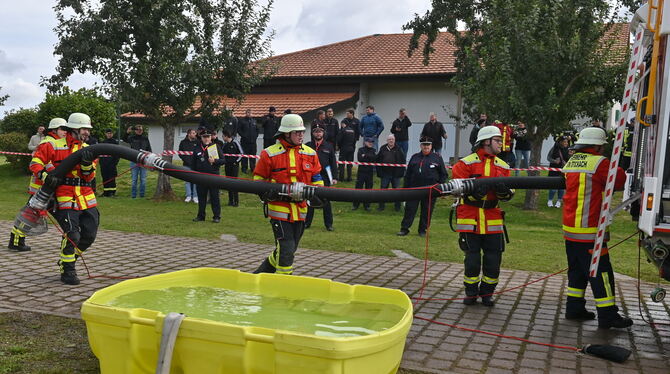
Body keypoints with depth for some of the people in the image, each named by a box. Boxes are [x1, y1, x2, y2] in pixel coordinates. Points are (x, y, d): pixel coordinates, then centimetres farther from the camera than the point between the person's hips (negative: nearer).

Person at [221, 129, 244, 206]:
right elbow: (222, 153, 22)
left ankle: (236, 201, -3)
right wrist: (224, 161, 8)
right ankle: (230, 201, 15)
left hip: (234, 165, -6)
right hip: (227, 166, 6)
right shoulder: (225, 144, 8)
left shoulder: (235, 142, -8)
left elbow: (242, 153, -6)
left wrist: (236, 161, -7)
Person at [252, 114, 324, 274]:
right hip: (279, 208, -5)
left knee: (288, 250, 15)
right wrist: (267, 193, -14)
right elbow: (258, 180, 3)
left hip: (300, 209, 6)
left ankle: (262, 272, 36)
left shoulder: (310, 154, 8)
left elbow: (317, 178, 17)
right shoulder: (269, 154, -5)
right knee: (286, 250, -9)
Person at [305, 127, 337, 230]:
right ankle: (307, 222, 18)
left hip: (324, 177, 0)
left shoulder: (329, 146, 6)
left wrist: (334, 177, -1)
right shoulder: (308, 146, 5)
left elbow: (333, 163, 6)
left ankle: (328, 224, 12)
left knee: (326, 201, 4)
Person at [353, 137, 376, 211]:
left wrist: (365, 156, -12)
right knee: (358, 188, -1)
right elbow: (360, 159, -14)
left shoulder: (373, 151, 8)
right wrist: (370, 158, -12)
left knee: (368, 189, 6)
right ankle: (355, 205, 8)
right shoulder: (361, 149, 2)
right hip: (361, 171, -2)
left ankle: (367, 205, 16)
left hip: (370, 172, 2)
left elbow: (375, 158, -11)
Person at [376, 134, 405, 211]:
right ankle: (381, 206, 16)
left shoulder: (398, 149, 1)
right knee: (383, 189, 6)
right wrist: (379, 172, -1)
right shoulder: (383, 149, 5)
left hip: (396, 174, -1)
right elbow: (378, 160, 6)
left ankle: (398, 206, 18)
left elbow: (403, 161, 0)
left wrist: (401, 171, -7)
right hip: (385, 173, 1)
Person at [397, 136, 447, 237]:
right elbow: (408, 174, 13)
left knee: (427, 211, 5)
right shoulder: (415, 157, 11)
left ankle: (423, 230, 17)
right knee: (409, 209, 0)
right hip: (414, 188, 1)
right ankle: (404, 228, 6)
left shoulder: (437, 158, 5)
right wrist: (406, 188, 6)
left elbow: (443, 174, 7)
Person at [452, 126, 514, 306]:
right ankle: (471, 293, 20)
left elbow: (509, 193, 5)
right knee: (472, 258, 4)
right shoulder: (465, 163, -3)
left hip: (493, 219, 4)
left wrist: (505, 191, -18)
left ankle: (487, 292, 22)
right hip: (470, 218, -4)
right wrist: (475, 192, -27)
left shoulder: (503, 166, 12)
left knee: (494, 258, 4)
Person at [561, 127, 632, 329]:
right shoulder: (599, 163, -12)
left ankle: (574, 308, 23)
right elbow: (619, 180, -6)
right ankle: (607, 316, 3)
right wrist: (619, 170, 12)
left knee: (577, 269, 17)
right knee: (601, 272, -2)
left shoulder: (571, 162, 13)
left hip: (570, 227, 8)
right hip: (589, 229, -8)